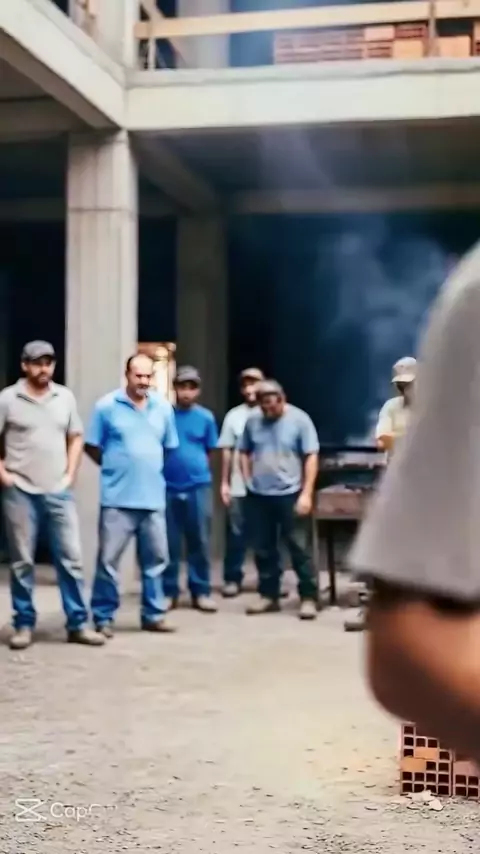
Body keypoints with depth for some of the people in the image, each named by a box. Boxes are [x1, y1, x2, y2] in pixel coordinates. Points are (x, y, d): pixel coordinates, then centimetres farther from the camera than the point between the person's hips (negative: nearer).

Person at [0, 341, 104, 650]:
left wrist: (70, 474, 5)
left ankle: (78, 624, 10)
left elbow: (76, 438, 14)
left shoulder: (65, 397, 8)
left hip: (59, 493, 3)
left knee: (71, 558, 3)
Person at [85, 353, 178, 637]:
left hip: (153, 498, 4)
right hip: (118, 498, -4)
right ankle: (104, 618, 10)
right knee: (109, 559, 0)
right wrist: (115, 467, 7)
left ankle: (154, 614, 22)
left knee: (156, 559, 10)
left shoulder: (164, 407, 6)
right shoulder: (107, 406, -5)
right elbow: (92, 447, 2)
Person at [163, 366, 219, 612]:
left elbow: (209, 452, 11)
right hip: (168, 487, -1)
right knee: (169, 543, 6)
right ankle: (168, 591, 16)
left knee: (199, 542, 6)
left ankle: (201, 592, 15)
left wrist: (196, 469, 5)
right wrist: (172, 467, 3)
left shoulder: (205, 417, 3)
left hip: (198, 487, 1)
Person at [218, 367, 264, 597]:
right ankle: (232, 579, 12)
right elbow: (227, 451, 8)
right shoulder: (233, 416, 6)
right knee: (236, 533, 4)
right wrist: (224, 482, 5)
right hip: (238, 487, 1)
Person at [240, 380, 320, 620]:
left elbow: (311, 457, -8)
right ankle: (268, 595, 23)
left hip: (290, 494, -4)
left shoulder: (299, 419, -7)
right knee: (263, 549, 11)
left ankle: (308, 598, 6)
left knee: (300, 548, 0)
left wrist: (306, 493, -13)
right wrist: (248, 481, 3)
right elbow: (244, 452, 14)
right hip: (259, 495, 4)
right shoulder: (253, 421, 3)